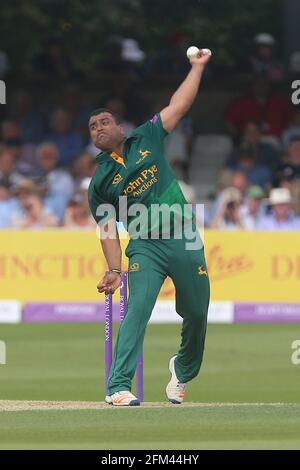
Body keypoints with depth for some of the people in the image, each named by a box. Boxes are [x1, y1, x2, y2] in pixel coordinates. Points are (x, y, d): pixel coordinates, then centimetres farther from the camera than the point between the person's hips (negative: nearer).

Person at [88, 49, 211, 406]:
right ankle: (118, 386, -25)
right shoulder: (100, 181, 6)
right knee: (137, 309, -20)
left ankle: (183, 370, 35)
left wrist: (197, 67, 11)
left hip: (185, 241, 2)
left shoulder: (146, 140, 10)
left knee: (197, 315, 7)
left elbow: (179, 106, 11)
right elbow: (107, 228, 2)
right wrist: (114, 269, -8)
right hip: (145, 247, -2)